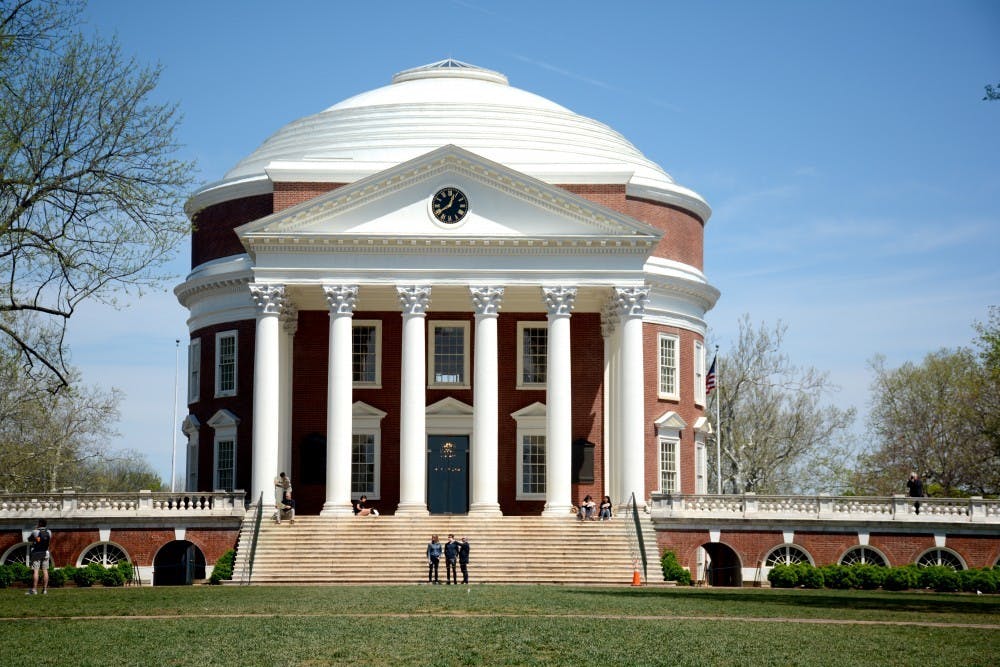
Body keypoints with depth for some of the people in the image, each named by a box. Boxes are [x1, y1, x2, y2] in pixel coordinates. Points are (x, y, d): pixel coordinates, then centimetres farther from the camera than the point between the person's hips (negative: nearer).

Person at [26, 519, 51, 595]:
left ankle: (34, 590, -12)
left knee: (35, 571, -7)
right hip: (45, 553, 5)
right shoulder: (49, 532, 2)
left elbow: (29, 540, 2)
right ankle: (45, 589, 5)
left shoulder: (35, 532, -13)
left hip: (36, 554, -5)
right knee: (45, 571, 5)